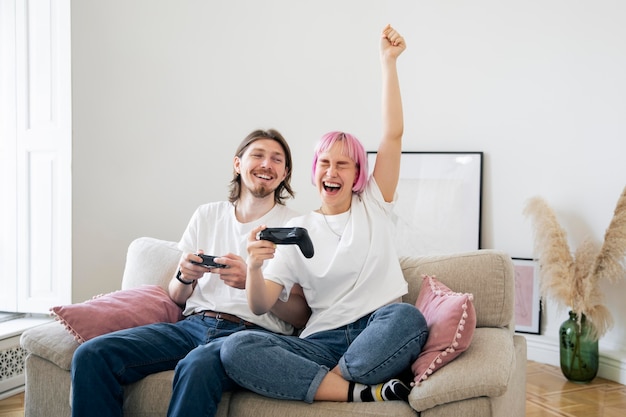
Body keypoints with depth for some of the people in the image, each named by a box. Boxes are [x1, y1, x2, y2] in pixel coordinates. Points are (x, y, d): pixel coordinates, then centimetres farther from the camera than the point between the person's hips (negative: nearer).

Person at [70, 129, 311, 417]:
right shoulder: (207, 215, 17)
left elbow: (300, 316, -1)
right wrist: (185, 277, -6)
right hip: (193, 325, 4)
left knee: (198, 366, -39)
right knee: (91, 355, -18)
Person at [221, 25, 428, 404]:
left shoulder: (373, 206, 12)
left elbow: (393, 134, 1)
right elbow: (260, 306, 2)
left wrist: (389, 62, -4)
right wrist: (255, 266, -19)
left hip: (379, 339, 0)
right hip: (323, 342, 1)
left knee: (407, 317, -37)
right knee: (236, 349, -26)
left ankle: (321, 383, -19)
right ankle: (362, 393, -25)